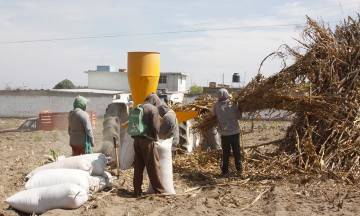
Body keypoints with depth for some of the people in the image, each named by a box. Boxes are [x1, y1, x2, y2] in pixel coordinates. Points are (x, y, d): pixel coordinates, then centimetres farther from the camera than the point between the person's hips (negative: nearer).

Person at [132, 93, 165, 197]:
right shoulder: (153, 109, -6)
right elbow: (156, 126, -11)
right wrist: (156, 137, 5)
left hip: (137, 140, 6)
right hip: (148, 141, -6)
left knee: (138, 166, 9)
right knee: (153, 166, 2)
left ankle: (137, 191, 10)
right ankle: (159, 190, 10)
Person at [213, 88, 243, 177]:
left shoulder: (217, 106, -8)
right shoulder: (232, 105, -7)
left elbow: (214, 114, 4)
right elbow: (239, 116, -3)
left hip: (224, 133, 0)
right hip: (235, 131, 0)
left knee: (225, 152, 7)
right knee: (237, 151, 13)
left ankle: (225, 171, 8)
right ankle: (239, 169, 19)